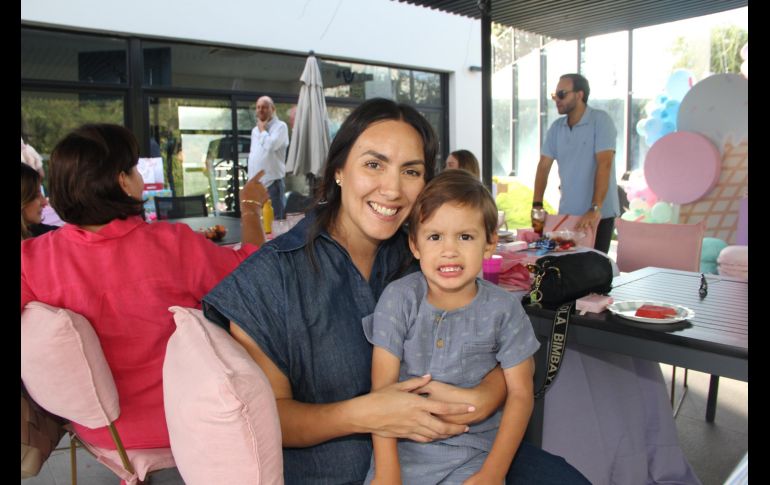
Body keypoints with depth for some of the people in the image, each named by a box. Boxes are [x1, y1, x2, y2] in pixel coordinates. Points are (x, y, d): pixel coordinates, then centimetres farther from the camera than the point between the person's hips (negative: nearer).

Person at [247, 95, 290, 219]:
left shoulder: (280, 126, -6)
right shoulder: (255, 130, 17)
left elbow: (271, 145, -24)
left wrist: (263, 129, -7)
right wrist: (251, 180, 18)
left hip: (272, 182, -7)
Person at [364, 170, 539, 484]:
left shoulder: (503, 310, -6)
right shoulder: (399, 298, -7)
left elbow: (520, 394, -2)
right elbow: (382, 387, -8)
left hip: (474, 451, 0)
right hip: (403, 447, 0)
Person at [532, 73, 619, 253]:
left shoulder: (600, 121, -10)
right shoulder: (556, 127, 6)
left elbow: (604, 164, -18)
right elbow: (544, 166, 7)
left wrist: (595, 209, -26)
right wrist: (537, 204, -4)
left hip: (599, 215, -5)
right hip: (566, 213, 5)